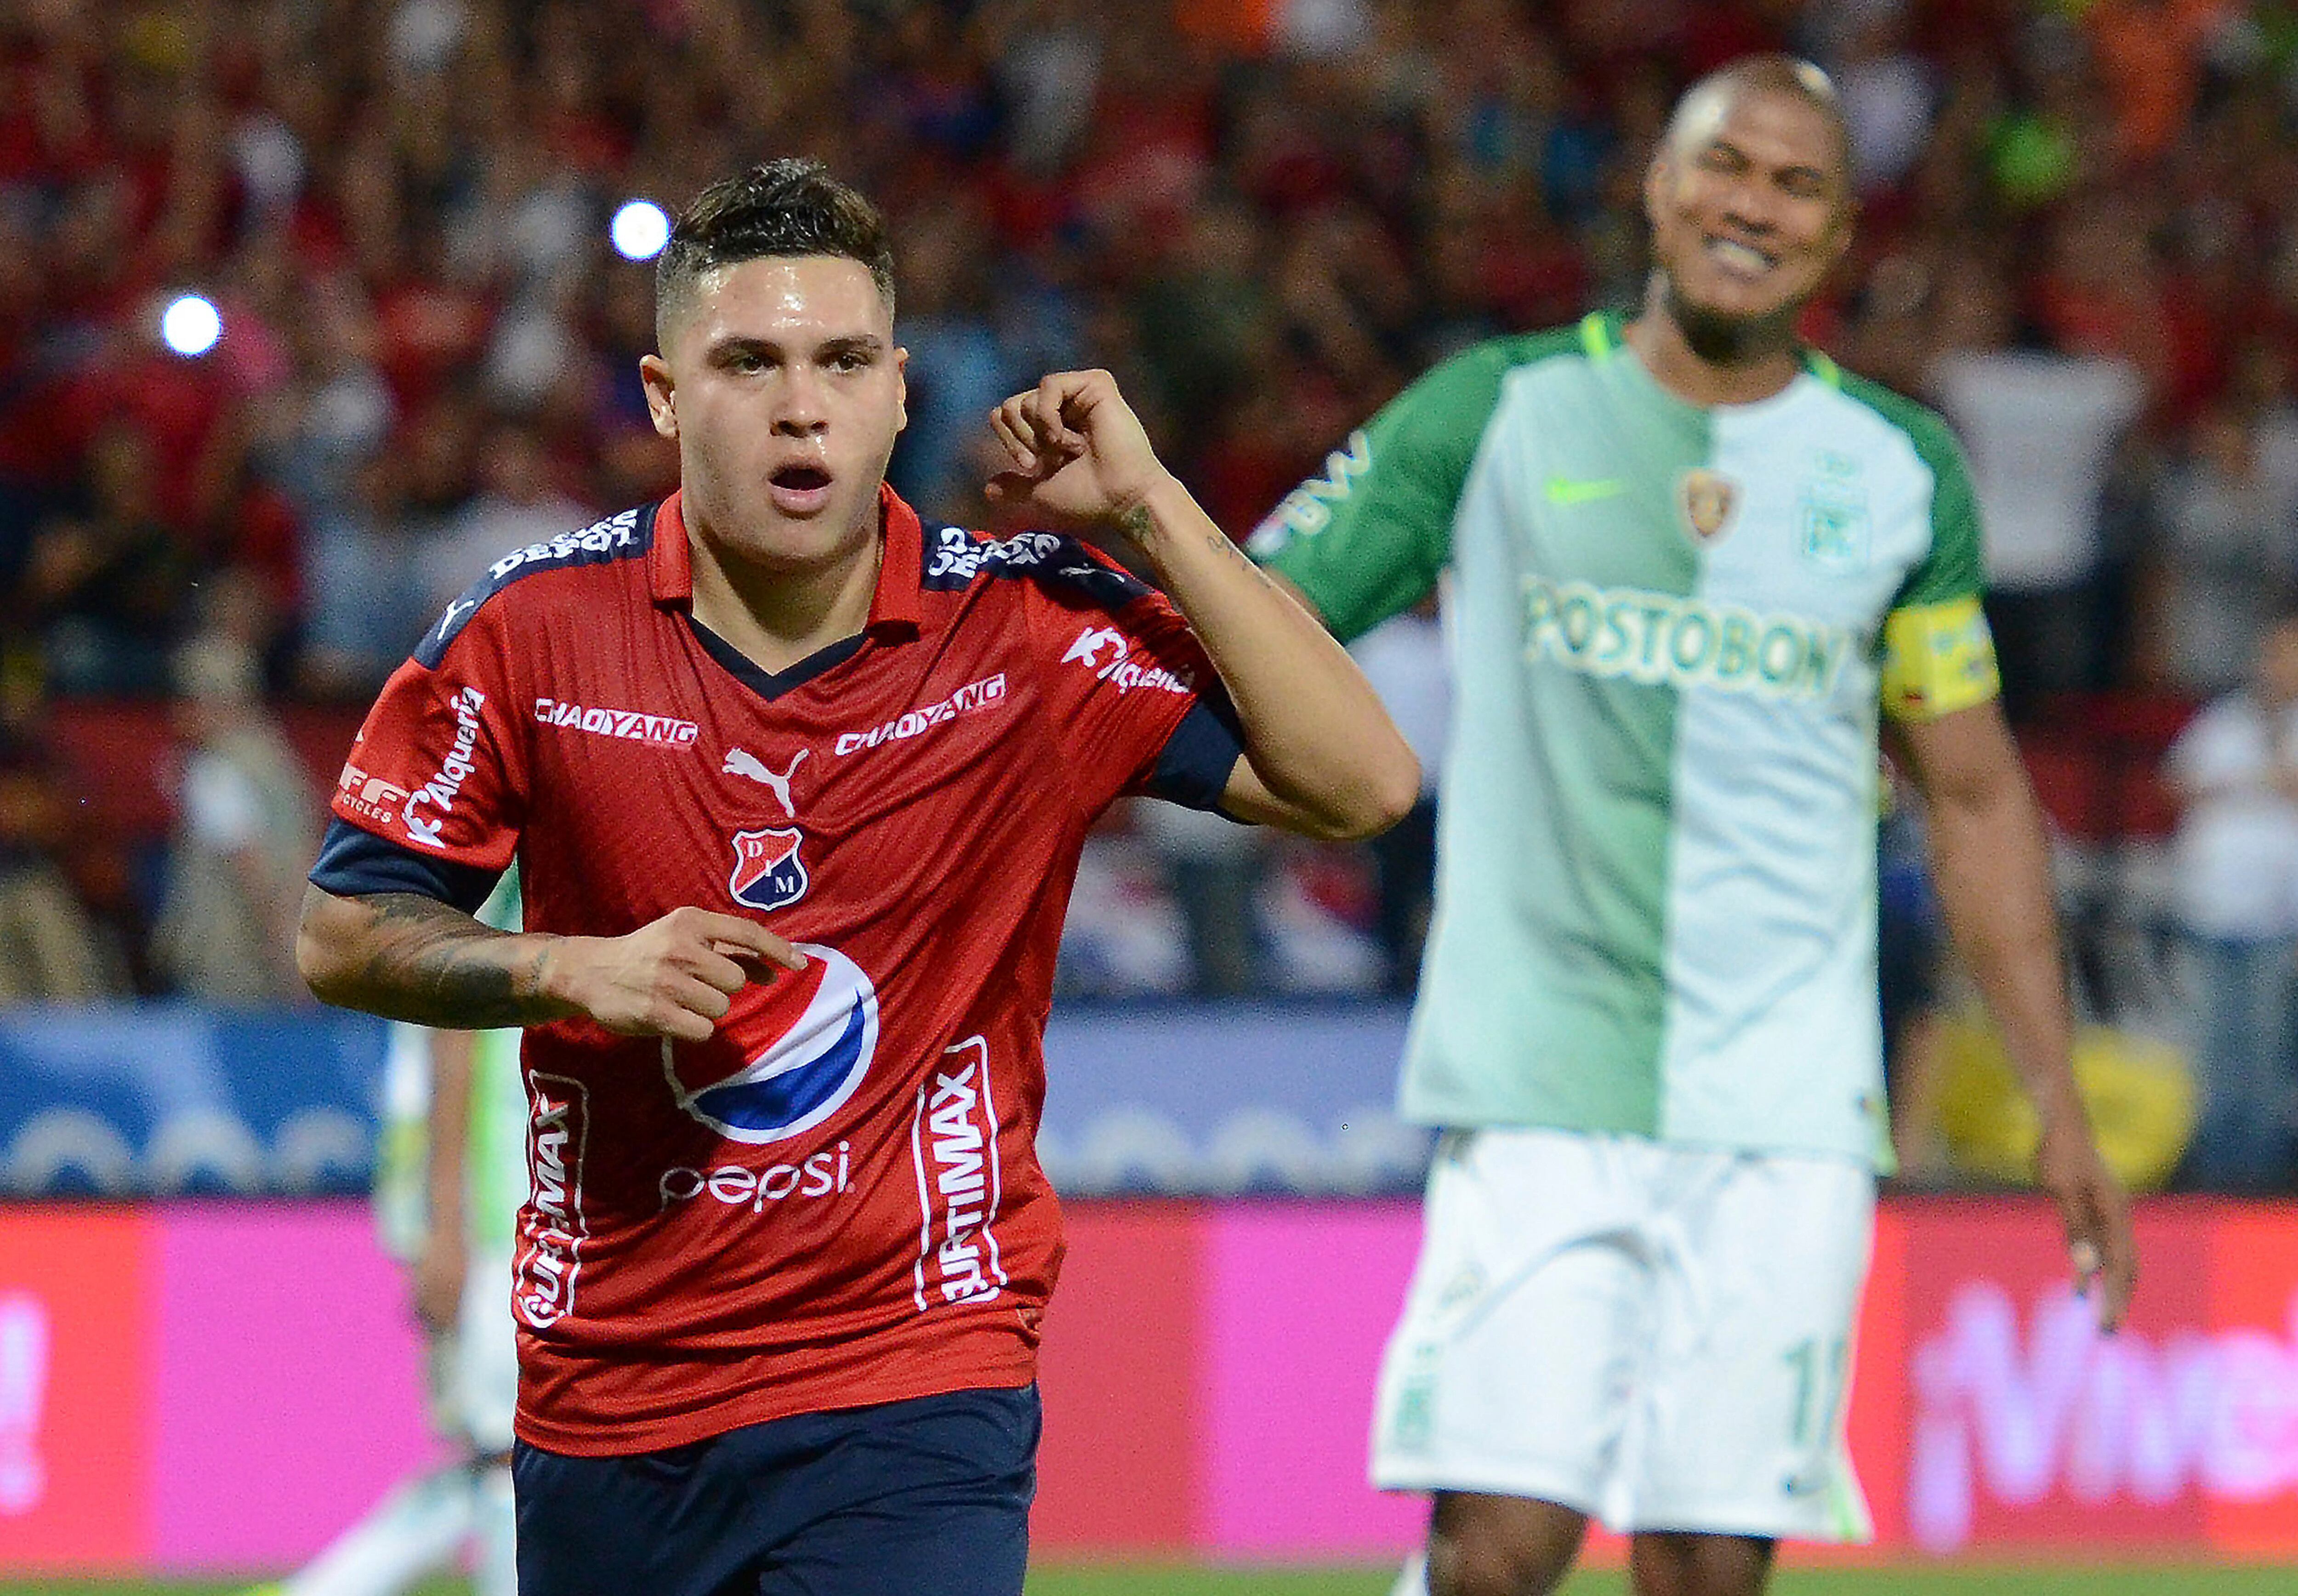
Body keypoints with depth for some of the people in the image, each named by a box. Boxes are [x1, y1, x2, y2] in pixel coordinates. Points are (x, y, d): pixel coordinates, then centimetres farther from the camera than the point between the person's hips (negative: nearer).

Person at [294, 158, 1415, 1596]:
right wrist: (570, 970, -13)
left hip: (912, 1404, -3)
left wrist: (1148, 503, -14)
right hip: (604, 1409, 3)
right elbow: (341, 935, 5)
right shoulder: (535, 631, -3)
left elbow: (1360, 784, -12)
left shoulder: (1028, 630, -5)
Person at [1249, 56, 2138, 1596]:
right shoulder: (1499, 414, 4)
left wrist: (2059, 1103, 14)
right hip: (1538, 1100, -2)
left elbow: (1976, 795, 17)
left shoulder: (1902, 471, 10)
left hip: (1785, 1113, 2)